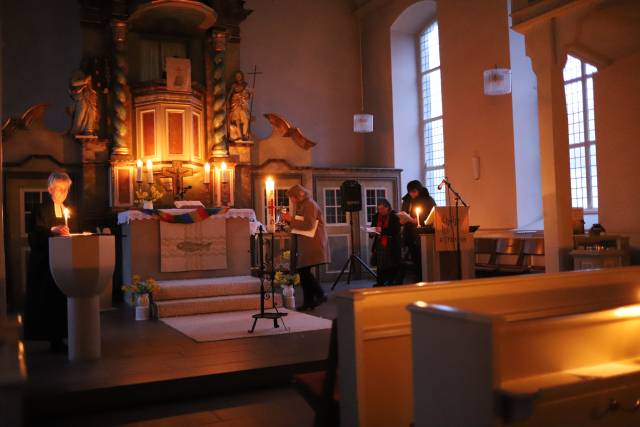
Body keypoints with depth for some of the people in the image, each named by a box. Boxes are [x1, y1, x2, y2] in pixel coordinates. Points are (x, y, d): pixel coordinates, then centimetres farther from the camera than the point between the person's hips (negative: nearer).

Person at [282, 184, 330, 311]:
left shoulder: (310, 205, -9)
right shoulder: (301, 206, 19)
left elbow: (308, 225, -19)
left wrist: (291, 219, -12)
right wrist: (290, 219, 6)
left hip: (312, 245, -9)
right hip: (305, 245, 9)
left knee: (304, 271, -15)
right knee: (303, 272, 7)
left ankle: (320, 295, -8)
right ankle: (308, 302, 11)